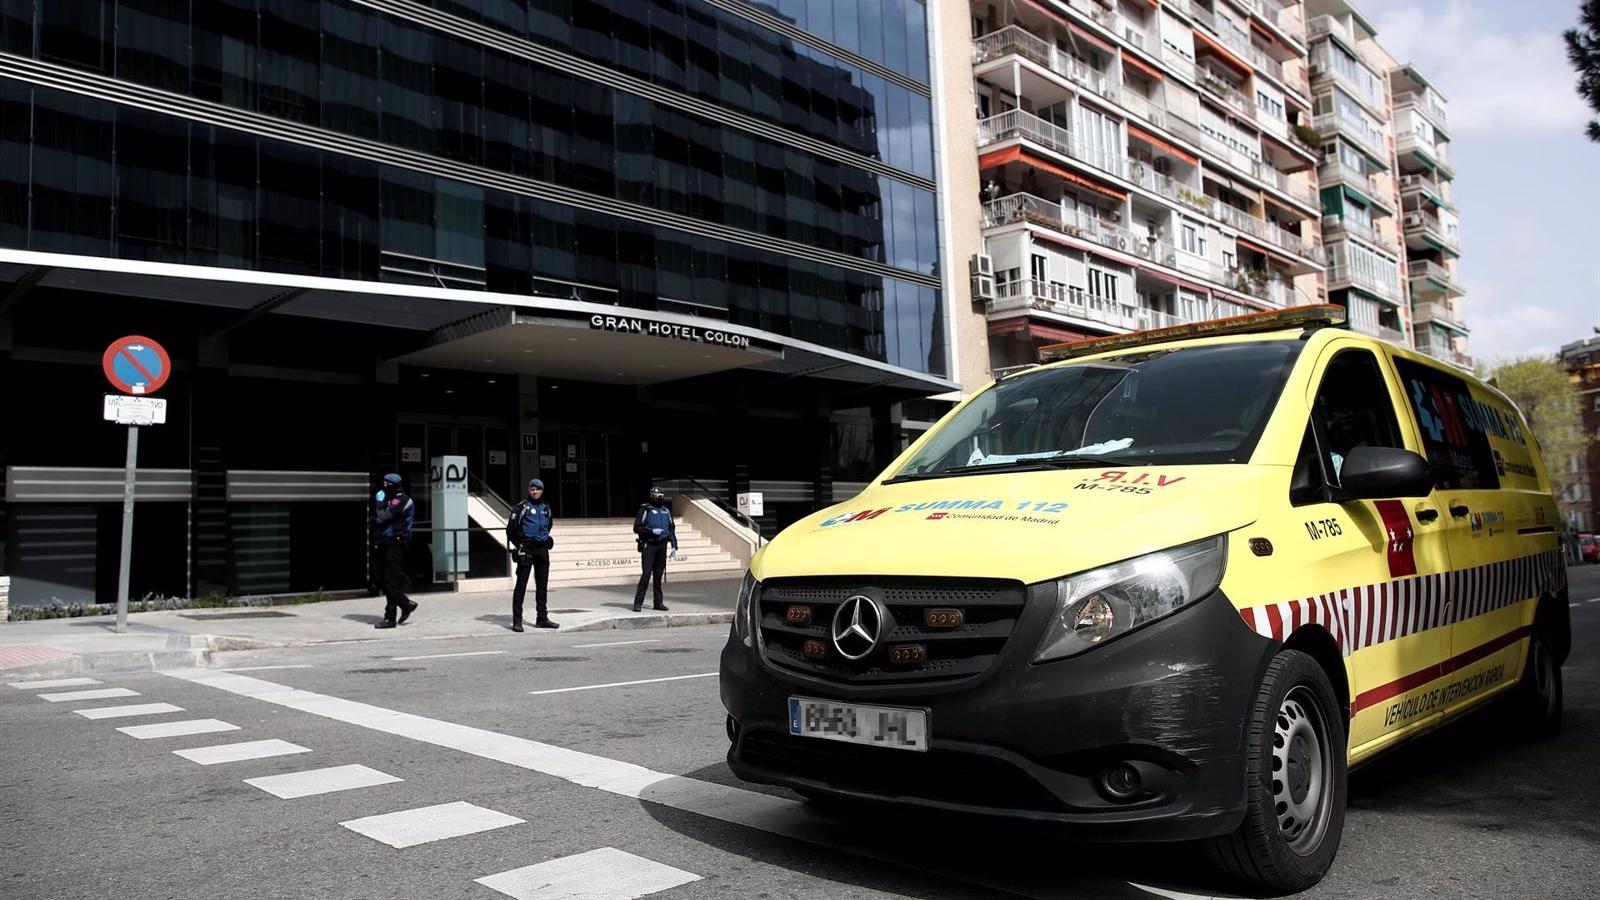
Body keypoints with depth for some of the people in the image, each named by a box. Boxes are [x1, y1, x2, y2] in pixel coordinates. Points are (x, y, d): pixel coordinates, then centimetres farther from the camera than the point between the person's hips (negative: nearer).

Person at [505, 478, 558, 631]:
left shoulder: (546, 508, 12)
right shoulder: (522, 507, -6)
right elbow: (511, 528, -5)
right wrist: (518, 545, -5)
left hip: (542, 550, 6)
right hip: (526, 550, -6)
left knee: (542, 585, 10)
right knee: (521, 584, -6)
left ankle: (542, 618, 18)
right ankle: (517, 620, -5)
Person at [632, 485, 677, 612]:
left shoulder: (666, 511, 14)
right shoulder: (645, 510, -4)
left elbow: (671, 529, 20)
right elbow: (637, 528, -7)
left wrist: (674, 545, 13)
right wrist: (652, 531, -17)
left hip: (662, 546, 6)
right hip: (649, 546, -5)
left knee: (658, 574, 9)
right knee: (646, 574, -10)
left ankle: (658, 603, 14)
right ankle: (638, 603, -6)